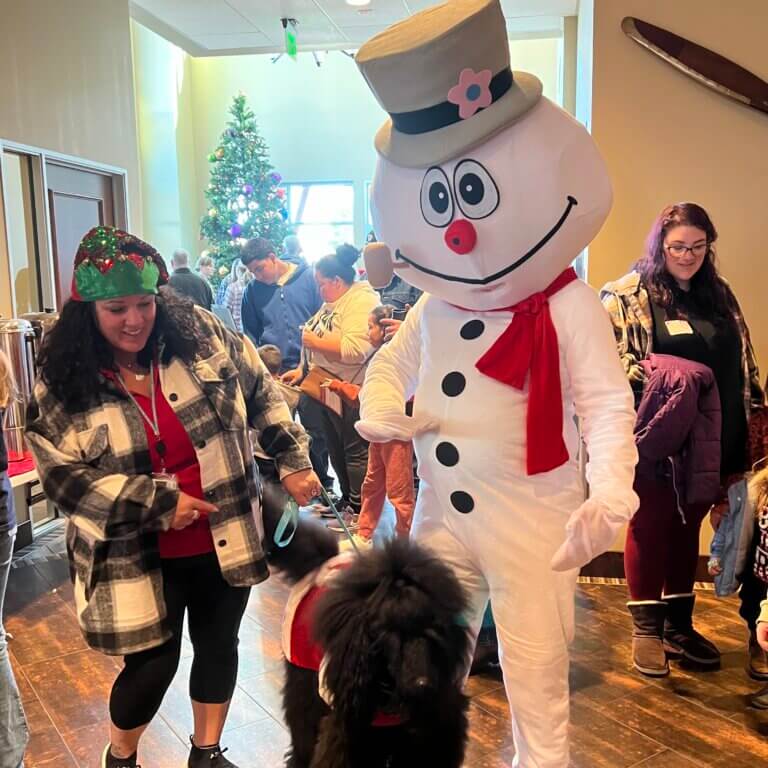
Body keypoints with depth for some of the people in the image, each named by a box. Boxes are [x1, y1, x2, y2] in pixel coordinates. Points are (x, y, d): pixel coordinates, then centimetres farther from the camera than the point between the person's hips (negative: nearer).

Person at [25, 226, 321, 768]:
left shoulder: (200, 332, -7)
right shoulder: (62, 383, -10)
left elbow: (262, 392, 1)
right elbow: (63, 475, -12)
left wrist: (293, 460, -5)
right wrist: (158, 502, -20)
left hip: (225, 537, 3)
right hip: (140, 556, -2)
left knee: (219, 645, 17)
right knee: (154, 664, 6)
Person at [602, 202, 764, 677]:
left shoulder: (719, 295, 13)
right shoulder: (629, 295, -6)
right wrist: (640, 370, -27)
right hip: (656, 437, -5)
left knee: (689, 526, 14)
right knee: (650, 525, 5)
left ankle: (679, 624, 29)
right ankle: (646, 629, 19)